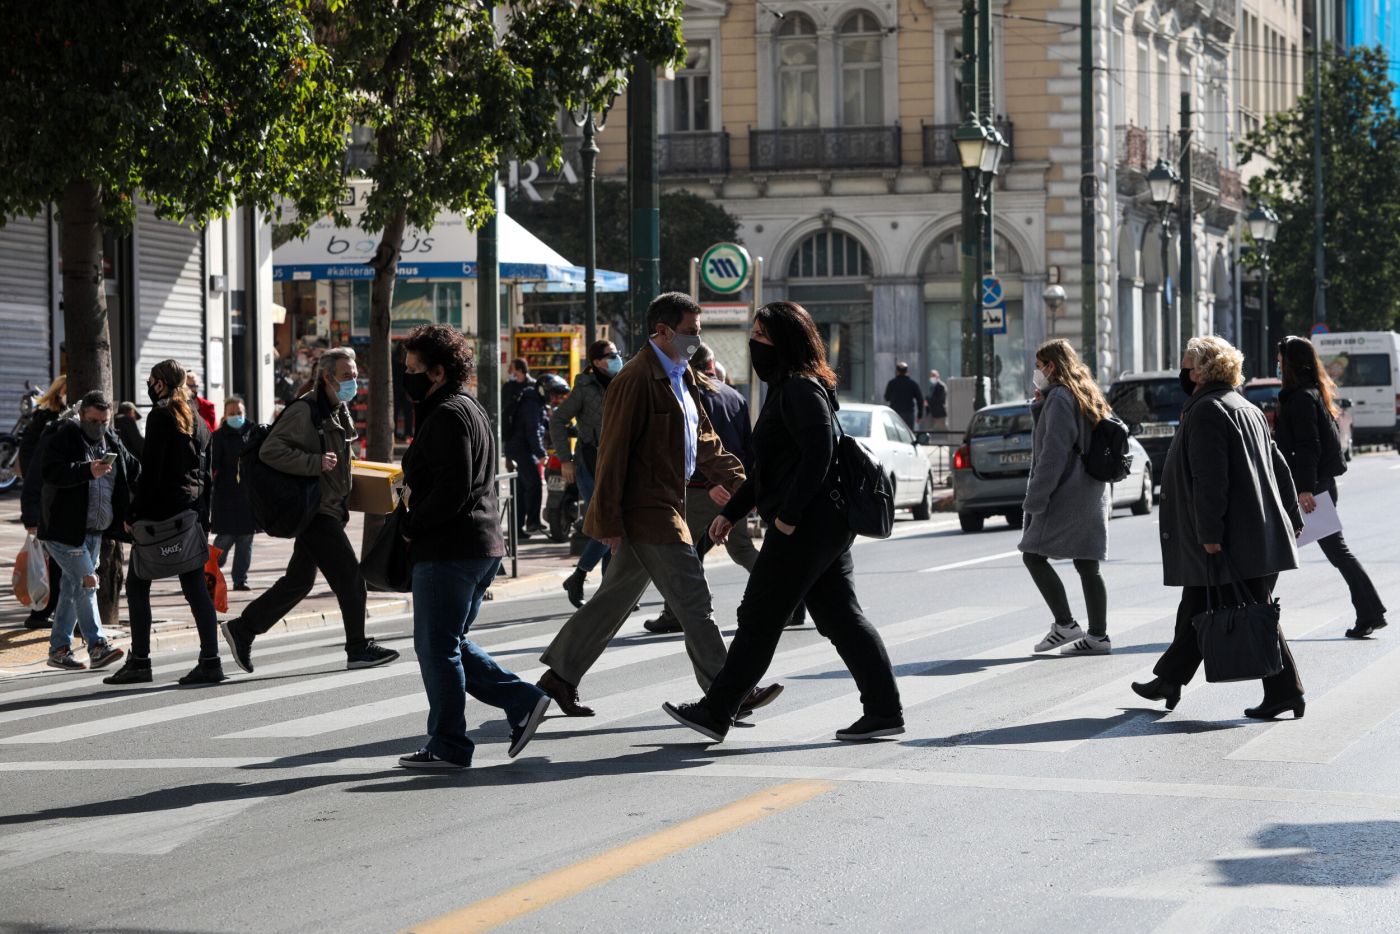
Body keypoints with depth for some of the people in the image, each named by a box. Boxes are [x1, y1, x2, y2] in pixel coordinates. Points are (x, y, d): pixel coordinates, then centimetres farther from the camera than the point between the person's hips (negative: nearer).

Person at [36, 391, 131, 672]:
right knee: (86, 581, -15)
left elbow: (133, 470, 24)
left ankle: (59, 649, 18)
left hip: (94, 531, 8)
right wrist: (87, 470, -36)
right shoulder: (62, 436, -10)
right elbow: (50, 470, -25)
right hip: (64, 529, -7)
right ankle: (97, 646, -14)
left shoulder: (111, 441, 12)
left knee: (72, 588, 12)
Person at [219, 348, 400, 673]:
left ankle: (242, 629, 21)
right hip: (315, 510, -10)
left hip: (328, 510, 10)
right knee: (349, 576, -7)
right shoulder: (305, 410, -15)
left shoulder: (340, 412, 15)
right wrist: (316, 463, -27)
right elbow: (270, 451, -22)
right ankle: (359, 649, 1)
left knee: (299, 580, 13)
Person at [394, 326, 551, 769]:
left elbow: (453, 490, -23)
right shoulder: (471, 409, 17)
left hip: (448, 550, -10)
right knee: (450, 644, 17)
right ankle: (522, 700, 10)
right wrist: (417, 521, 13)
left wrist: (412, 525, -11)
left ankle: (447, 745, 4)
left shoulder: (447, 416, -15)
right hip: (483, 546, 10)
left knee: (437, 647, -1)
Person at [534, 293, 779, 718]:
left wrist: (738, 481, 8)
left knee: (615, 598, 15)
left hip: (662, 509, 10)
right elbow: (613, 451, -17)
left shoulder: (681, 377, 16)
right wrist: (609, 520, -18)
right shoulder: (636, 379, -15)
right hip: (647, 512, -10)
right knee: (693, 602, -7)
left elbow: (705, 441, 21)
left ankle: (559, 676, 23)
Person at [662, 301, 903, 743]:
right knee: (840, 618, 9)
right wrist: (732, 512, 25)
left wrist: (788, 516, -21)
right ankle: (885, 710, 8)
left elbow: (818, 454, -24)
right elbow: (770, 465, 26)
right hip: (828, 524, 10)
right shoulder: (786, 388, 19)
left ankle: (716, 712, 3)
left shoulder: (800, 390, -14)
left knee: (759, 619, -3)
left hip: (805, 526, -10)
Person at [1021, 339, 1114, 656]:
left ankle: (1065, 624, -6)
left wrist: (1034, 500, -17)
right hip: (1092, 496, 9)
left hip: (1066, 496, -9)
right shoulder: (1087, 397, 17)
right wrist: (1040, 406, 12)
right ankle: (1098, 636, 7)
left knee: (1033, 555, -2)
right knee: (1087, 565, 8)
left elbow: (1053, 453, -18)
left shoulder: (1059, 398, -12)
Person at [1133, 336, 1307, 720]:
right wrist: (1292, 520, 21)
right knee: (1197, 607, 17)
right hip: (1259, 535, 10)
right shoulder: (1248, 409, 17)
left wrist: (1209, 533, -21)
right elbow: (1279, 467, 19)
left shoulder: (1207, 411, -13)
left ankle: (1285, 691, -7)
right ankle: (1170, 680, 26)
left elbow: (1209, 478, -20)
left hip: (1232, 542, -10)